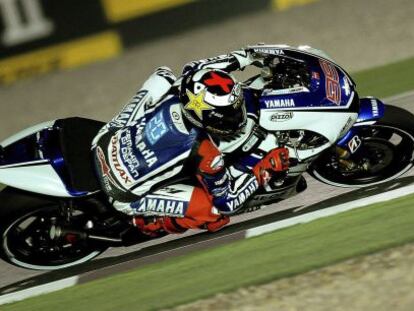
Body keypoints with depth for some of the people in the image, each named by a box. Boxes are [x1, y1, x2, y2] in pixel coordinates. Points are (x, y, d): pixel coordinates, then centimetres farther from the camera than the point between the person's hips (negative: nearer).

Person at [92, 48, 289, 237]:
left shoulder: (174, 92, -17)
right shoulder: (204, 152, -30)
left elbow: (193, 70, 9)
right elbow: (227, 202, -16)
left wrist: (244, 57, 10)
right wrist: (264, 170, -11)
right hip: (124, 194, -6)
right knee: (215, 211, -14)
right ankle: (151, 223, 5)